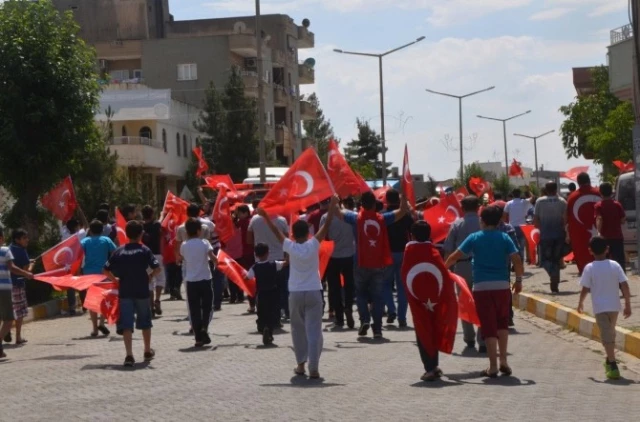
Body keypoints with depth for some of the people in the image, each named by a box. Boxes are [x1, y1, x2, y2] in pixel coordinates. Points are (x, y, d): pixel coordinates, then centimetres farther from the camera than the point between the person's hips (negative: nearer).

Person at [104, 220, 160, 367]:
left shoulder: (119, 251, 0)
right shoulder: (144, 250, -5)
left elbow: (106, 270, -1)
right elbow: (157, 268, -13)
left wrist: (116, 280, 13)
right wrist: (150, 276, 5)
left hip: (125, 292, 0)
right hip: (142, 291, 0)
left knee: (126, 324, -1)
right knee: (145, 322, 17)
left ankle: (129, 355, -12)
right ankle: (148, 351, 30)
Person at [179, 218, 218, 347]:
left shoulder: (184, 245, 3)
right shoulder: (204, 243, -6)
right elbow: (213, 258, -17)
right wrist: (217, 262, 2)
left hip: (191, 281, 2)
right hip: (205, 279, -2)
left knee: (194, 309, 5)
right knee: (207, 307, 11)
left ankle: (198, 338, 3)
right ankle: (204, 328, -13)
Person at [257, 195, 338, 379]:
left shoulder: (290, 247, -4)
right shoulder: (313, 245, -6)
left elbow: (276, 231, 7)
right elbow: (325, 227, -3)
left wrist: (265, 216, 17)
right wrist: (332, 209, 1)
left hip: (295, 293, 1)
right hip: (313, 292, -1)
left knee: (298, 329, 17)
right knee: (314, 330, -3)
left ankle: (301, 364, 21)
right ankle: (313, 368, -10)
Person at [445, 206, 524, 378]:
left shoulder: (474, 238, 1)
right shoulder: (504, 238, 3)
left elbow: (455, 256, 1)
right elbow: (517, 261, -5)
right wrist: (519, 280, 8)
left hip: (482, 287, -1)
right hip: (502, 286, 1)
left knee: (489, 326, 2)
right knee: (502, 323, 20)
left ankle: (493, 367, 1)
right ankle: (503, 362, 14)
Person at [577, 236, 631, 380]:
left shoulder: (589, 268, -10)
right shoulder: (615, 265, -2)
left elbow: (585, 289, -8)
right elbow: (625, 286, -4)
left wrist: (581, 303, 10)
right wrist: (628, 304, 4)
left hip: (600, 307, -4)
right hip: (614, 306, 4)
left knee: (607, 336, -6)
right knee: (611, 333, 23)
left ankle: (613, 366, -18)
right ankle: (609, 361, 39)